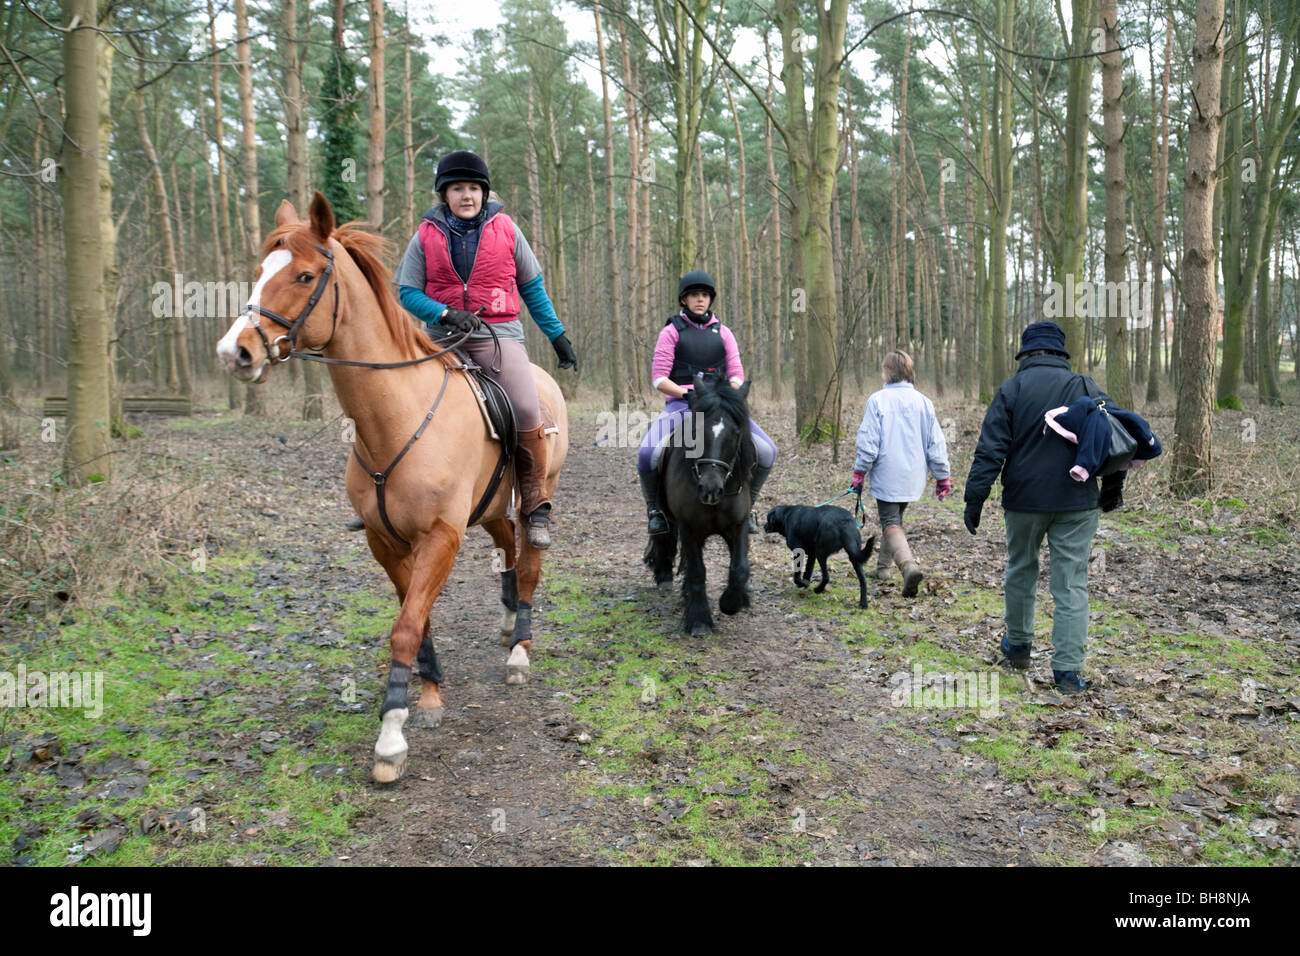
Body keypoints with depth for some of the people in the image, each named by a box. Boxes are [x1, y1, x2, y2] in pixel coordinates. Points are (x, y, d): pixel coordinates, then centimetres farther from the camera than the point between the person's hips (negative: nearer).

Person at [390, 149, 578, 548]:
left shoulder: (505, 229, 7)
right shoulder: (426, 236, 5)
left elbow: (532, 287, 14)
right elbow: (408, 292, 4)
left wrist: (557, 335, 12)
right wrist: (446, 314, -14)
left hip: (498, 333, -1)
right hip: (442, 336, 1)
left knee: (526, 408, -23)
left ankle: (535, 506, -7)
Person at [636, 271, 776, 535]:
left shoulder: (722, 332, 15)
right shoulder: (672, 332, 6)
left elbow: (737, 375, 10)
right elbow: (659, 379, -2)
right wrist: (687, 393, -18)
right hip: (680, 405, -3)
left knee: (767, 451, -15)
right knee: (648, 455, -30)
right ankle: (654, 507, 0)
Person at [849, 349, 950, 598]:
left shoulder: (878, 400, -11)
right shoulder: (923, 402, 1)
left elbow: (868, 442, -12)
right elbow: (936, 443, 4)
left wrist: (859, 473, -2)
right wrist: (942, 477, 11)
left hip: (887, 475, -5)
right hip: (912, 477, 5)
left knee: (891, 524, -3)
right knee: (895, 518, 23)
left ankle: (909, 565, -27)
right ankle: (883, 565, 34)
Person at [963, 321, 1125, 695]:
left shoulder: (1011, 389, -2)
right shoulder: (1086, 387, 3)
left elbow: (990, 450, -8)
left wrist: (975, 499, -5)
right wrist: (1112, 488, 21)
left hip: (1024, 500, 0)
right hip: (1077, 502, 1)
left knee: (1021, 571, 18)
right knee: (1072, 583, 1)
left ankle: (1018, 644, 33)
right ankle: (1068, 669, -2)